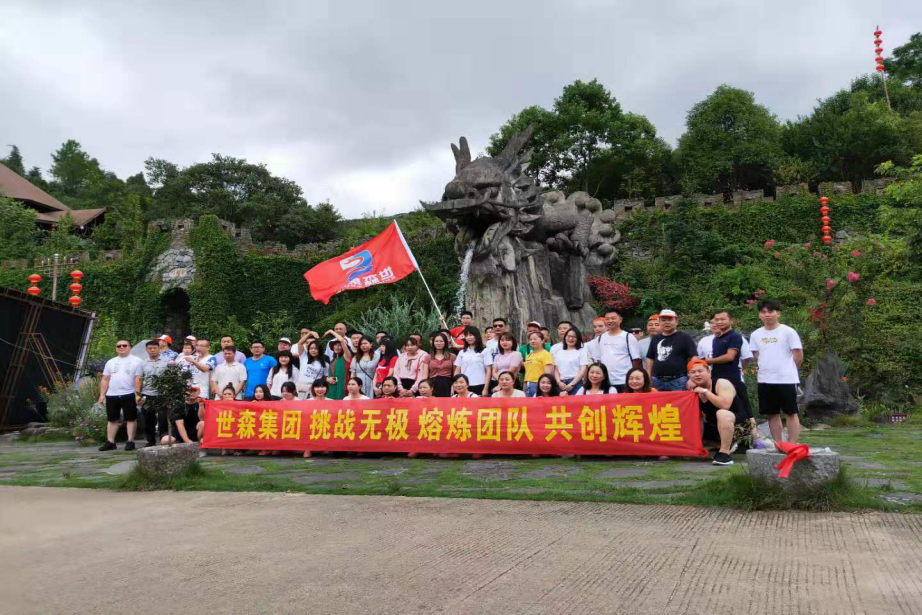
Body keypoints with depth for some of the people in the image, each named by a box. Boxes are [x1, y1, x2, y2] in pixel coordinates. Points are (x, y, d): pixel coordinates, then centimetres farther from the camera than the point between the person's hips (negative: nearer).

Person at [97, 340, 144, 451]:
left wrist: (137, 394, -13)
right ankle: (110, 442, 15)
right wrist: (102, 394, 7)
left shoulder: (136, 361, 1)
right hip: (111, 395, 4)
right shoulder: (110, 362, 15)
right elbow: (105, 379, 14)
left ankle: (130, 441, 4)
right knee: (112, 419, 9)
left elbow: (138, 379, -6)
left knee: (131, 419, 0)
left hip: (129, 395, -4)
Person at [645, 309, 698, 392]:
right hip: (657, 381, 4)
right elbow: (650, 359, 19)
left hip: (679, 381, -4)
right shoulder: (655, 338, 15)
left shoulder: (684, 337, 0)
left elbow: (693, 358, -5)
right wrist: (648, 379, 11)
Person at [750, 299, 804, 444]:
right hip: (765, 380, 5)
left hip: (787, 379, -4)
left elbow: (798, 355, -3)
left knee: (791, 413, 1)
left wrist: (788, 370, 6)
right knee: (772, 414, 10)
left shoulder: (788, 332, -6)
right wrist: (769, 368, 7)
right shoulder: (756, 334, 6)